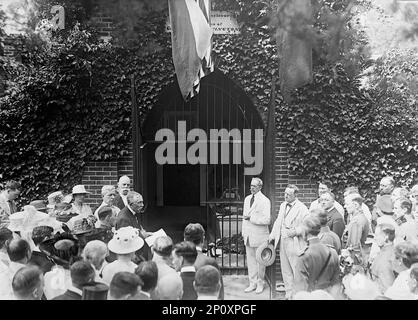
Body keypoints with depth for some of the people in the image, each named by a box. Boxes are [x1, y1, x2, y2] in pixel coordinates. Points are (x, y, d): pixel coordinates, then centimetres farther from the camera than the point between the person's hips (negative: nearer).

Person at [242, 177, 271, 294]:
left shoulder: (264, 201, -10)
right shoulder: (247, 199, 12)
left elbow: (266, 220, -19)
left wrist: (251, 218, -19)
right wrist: (243, 231, 17)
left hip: (259, 236, -6)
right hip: (248, 235, 6)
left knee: (260, 261, 4)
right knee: (250, 260, 9)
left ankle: (260, 284, 16)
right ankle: (252, 283, 18)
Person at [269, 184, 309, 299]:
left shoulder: (302, 208, -9)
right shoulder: (283, 205, 14)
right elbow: (278, 222, 20)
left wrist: (296, 231, -20)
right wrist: (272, 235, 13)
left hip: (294, 243, -7)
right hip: (283, 241, 7)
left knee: (297, 270, -4)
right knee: (285, 270, 13)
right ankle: (289, 294, 23)